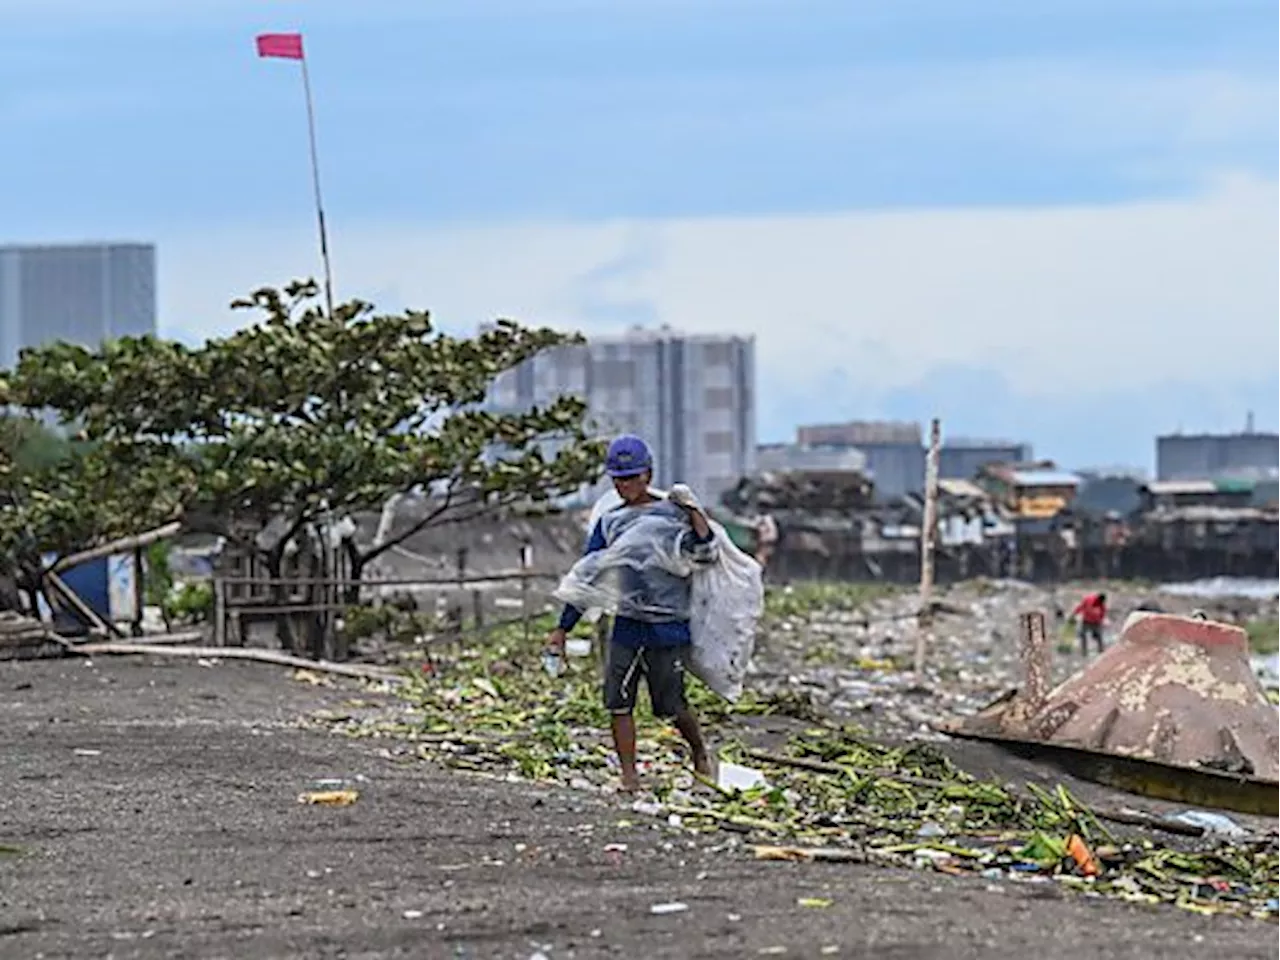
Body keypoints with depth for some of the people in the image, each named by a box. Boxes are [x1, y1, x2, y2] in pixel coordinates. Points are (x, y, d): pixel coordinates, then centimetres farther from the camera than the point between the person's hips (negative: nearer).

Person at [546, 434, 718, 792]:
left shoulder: (671, 514, -1)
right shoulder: (610, 522, 11)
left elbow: (706, 555, -9)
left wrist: (693, 511, -17)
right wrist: (563, 628, 12)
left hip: (669, 626, -4)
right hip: (626, 625, 4)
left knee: (670, 706, 1)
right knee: (617, 702, -4)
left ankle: (699, 752, 28)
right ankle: (629, 776, 3)